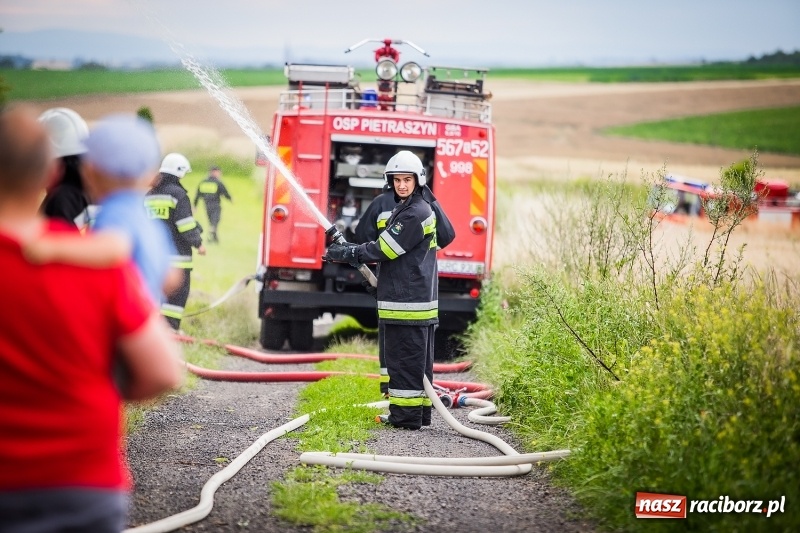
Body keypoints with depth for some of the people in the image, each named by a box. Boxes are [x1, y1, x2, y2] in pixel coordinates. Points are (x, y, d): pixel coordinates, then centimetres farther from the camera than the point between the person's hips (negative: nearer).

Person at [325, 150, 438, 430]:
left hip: (407, 302, -11)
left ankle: (406, 415, -4)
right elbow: (386, 250, 22)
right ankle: (419, 411, 20)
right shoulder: (405, 209, 18)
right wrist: (346, 249, 12)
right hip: (414, 299, 11)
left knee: (404, 358, -7)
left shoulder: (415, 214, -15)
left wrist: (343, 254, -9)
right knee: (417, 359, 13)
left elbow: (382, 250, -16)